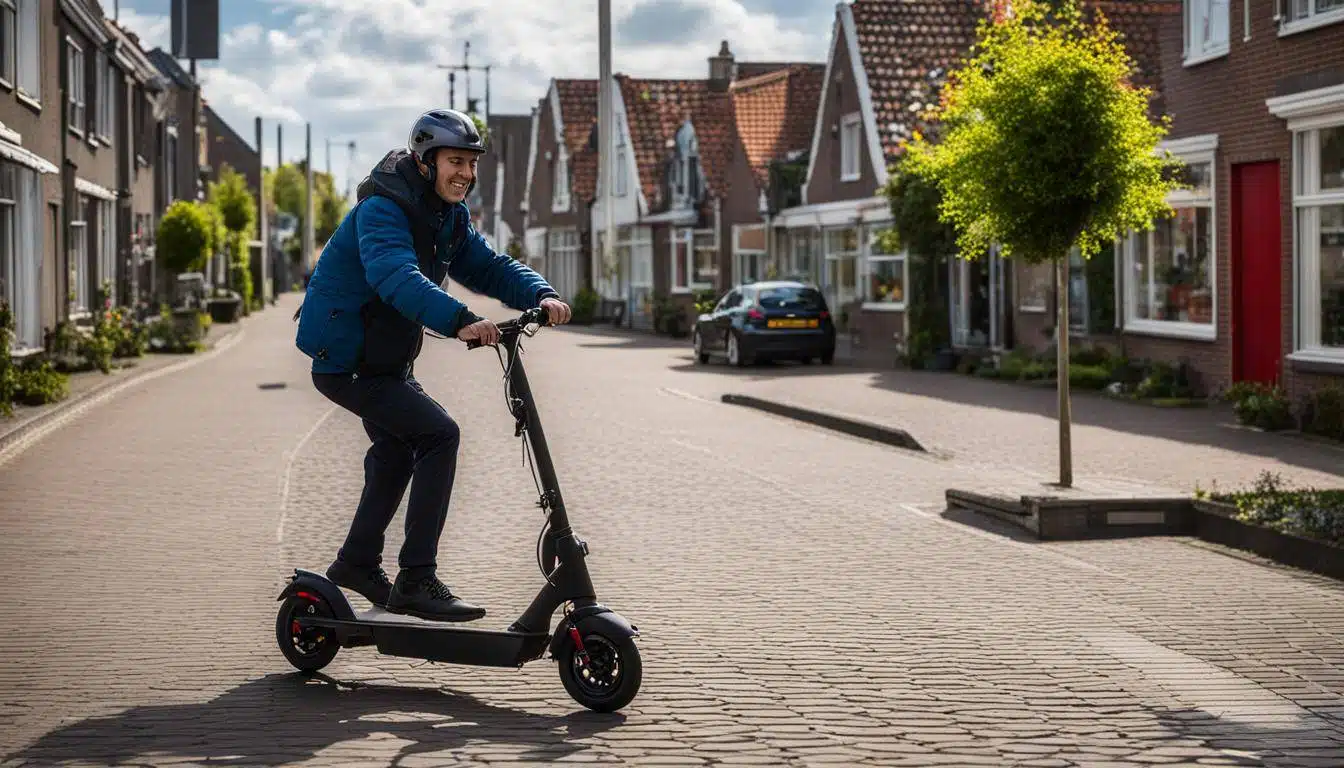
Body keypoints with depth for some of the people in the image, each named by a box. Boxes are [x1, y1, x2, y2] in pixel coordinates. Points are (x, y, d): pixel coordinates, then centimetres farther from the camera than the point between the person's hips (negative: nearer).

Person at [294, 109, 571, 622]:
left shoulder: (449, 217, 4)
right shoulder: (381, 211, -25)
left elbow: (488, 266, 0)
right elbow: (397, 277, -42)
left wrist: (541, 295, -20)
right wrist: (460, 321, -57)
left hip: (386, 358, 10)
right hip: (346, 361, -10)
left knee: (396, 449, 27)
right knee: (439, 434, -21)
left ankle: (357, 562, 49)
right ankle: (417, 581, -19)